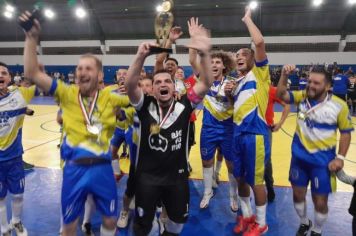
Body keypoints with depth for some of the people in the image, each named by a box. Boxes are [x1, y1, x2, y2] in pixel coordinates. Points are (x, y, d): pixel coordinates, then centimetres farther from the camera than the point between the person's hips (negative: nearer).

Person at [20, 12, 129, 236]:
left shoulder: (110, 97, -2)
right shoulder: (67, 93, -4)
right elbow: (32, 73, -10)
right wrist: (32, 37, -18)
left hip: (103, 168, 1)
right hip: (74, 169, 0)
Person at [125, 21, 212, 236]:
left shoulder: (184, 106, -8)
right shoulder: (145, 107, -9)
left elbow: (206, 84, -19)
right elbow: (130, 85, -25)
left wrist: (205, 54, -34)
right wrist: (141, 57, -40)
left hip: (177, 175, 2)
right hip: (147, 176, -1)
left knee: (179, 218, 25)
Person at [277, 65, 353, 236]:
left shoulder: (339, 105, -12)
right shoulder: (302, 97, -3)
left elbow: (346, 132, -3)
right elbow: (281, 95, -12)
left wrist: (340, 157, -10)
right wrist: (284, 75, -26)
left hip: (322, 159, -3)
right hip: (299, 156, 3)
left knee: (320, 201, 7)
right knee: (298, 194, 16)